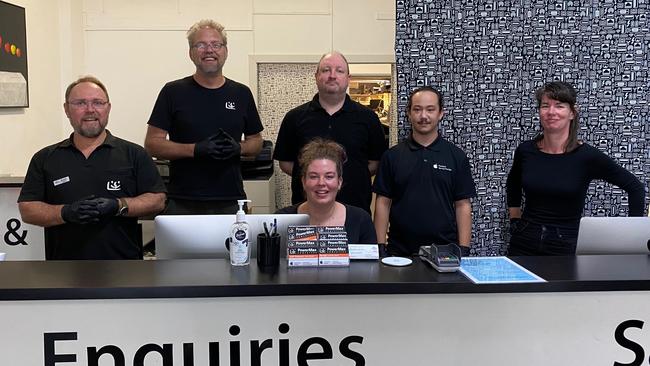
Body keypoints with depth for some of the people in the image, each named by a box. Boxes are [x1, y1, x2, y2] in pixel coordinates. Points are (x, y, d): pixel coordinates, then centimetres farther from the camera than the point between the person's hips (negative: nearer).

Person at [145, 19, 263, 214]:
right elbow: (152, 143, -1)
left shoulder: (241, 94, 9)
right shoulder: (173, 92, 2)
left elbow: (256, 142, 15)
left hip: (231, 200, 2)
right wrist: (195, 149, -16)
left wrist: (238, 148, -8)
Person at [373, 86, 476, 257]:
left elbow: (463, 205, 1)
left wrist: (463, 249, -5)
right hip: (399, 252, 0)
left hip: (445, 251, 0)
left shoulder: (456, 156, 2)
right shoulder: (392, 156, 3)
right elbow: (383, 203, 2)